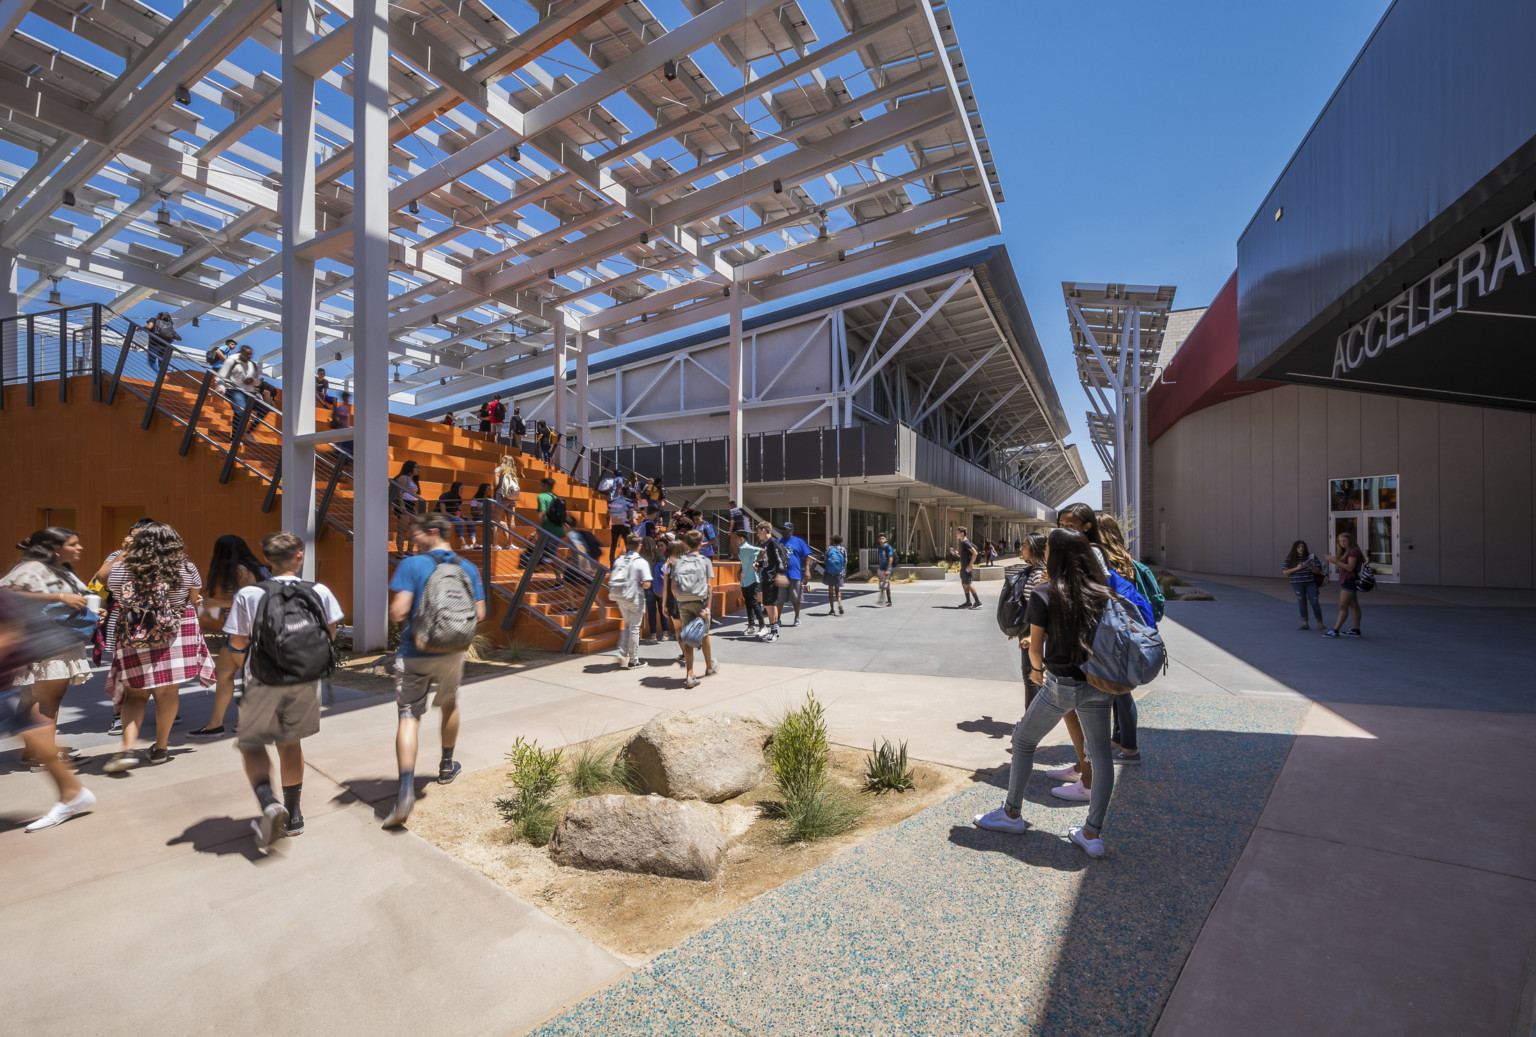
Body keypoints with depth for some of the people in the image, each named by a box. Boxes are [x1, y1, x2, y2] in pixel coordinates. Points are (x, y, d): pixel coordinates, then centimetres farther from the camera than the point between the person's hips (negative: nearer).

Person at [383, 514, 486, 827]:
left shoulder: (411, 565, -11)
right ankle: (446, 766, 41)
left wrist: (401, 619, 4)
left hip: (414, 653, -3)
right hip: (451, 653, 4)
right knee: (449, 705, 24)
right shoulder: (468, 568, 1)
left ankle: (406, 790, -13)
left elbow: (398, 612, -19)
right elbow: (479, 614, 0)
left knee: (409, 717, 0)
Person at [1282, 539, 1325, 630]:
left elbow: (1318, 571, -1)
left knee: (1314, 602, -2)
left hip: (1311, 583, 0)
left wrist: (1309, 566, -19)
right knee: (1302, 603, 4)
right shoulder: (1290, 559, 0)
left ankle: (1320, 624, 9)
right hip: (1297, 584, 0)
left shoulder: (1311, 557, -1)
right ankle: (1305, 624, 9)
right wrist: (1296, 568, -15)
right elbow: (1285, 572, -1)